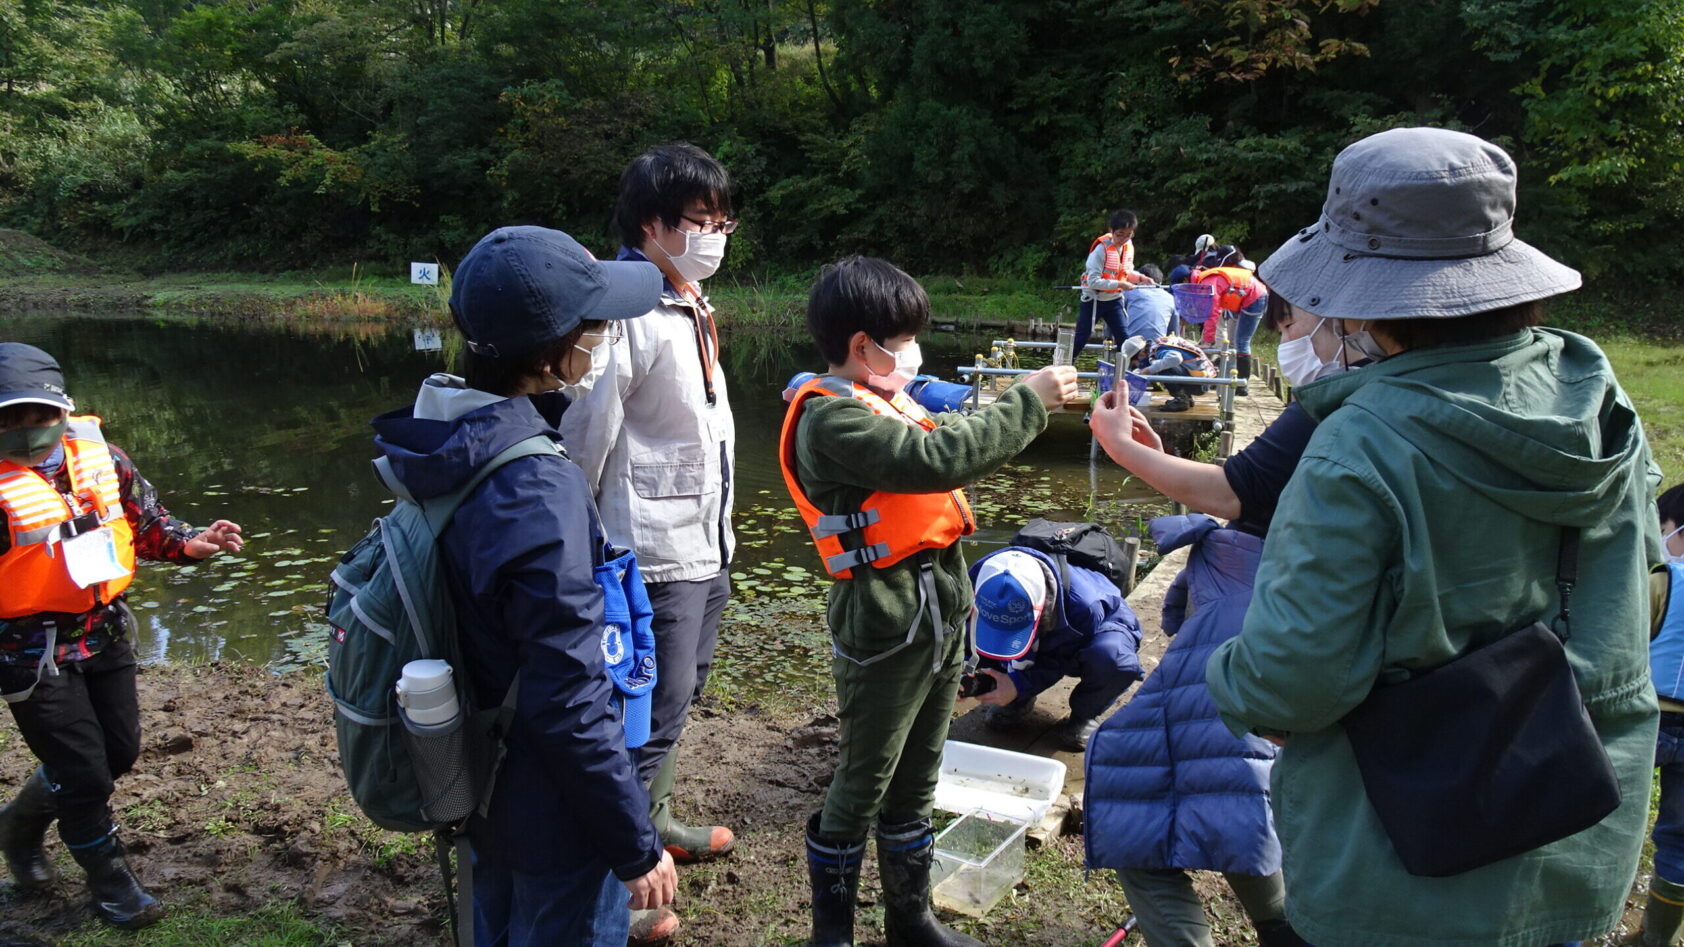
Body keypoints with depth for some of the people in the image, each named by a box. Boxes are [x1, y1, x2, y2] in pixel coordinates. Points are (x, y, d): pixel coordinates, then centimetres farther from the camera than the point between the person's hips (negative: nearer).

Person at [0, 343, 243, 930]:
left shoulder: (100, 457, -2)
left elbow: (145, 521, 10)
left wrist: (188, 544, -7)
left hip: (104, 633, 6)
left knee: (120, 750, 19)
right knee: (84, 774, 2)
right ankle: (111, 885, 26)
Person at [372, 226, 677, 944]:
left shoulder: (450, 442, -6)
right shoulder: (540, 491, -31)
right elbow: (573, 704, -27)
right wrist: (637, 847, -17)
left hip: (483, 789, 8)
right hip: (551, 817, -8)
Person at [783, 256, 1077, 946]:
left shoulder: (889, 402, 10)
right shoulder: (831, 418, -18)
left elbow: (959, 451, 19)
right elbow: (934, 460, -28)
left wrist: (1026, 407, 6)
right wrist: (1026, 402, -21)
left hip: (944, 616, 9)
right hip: (885, 631, -8)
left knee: (915, 784, 20)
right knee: (861, 787, 7)